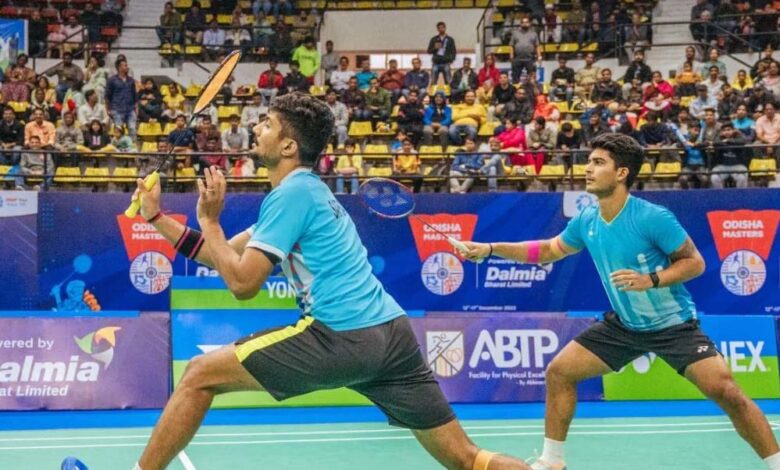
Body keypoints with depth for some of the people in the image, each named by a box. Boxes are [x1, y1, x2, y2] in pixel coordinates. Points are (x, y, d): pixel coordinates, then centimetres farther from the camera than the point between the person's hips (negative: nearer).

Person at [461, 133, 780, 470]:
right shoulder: (585, 222, -5)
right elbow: (549, 250, 12)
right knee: (558, 372, 2)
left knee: (725, 391, -20)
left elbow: (695, 262, -15)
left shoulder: (653, 217, -23)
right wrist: (491, 249, 4)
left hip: (674, 325, -6)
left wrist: (651, 280, -31)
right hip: (623, 326, 6)